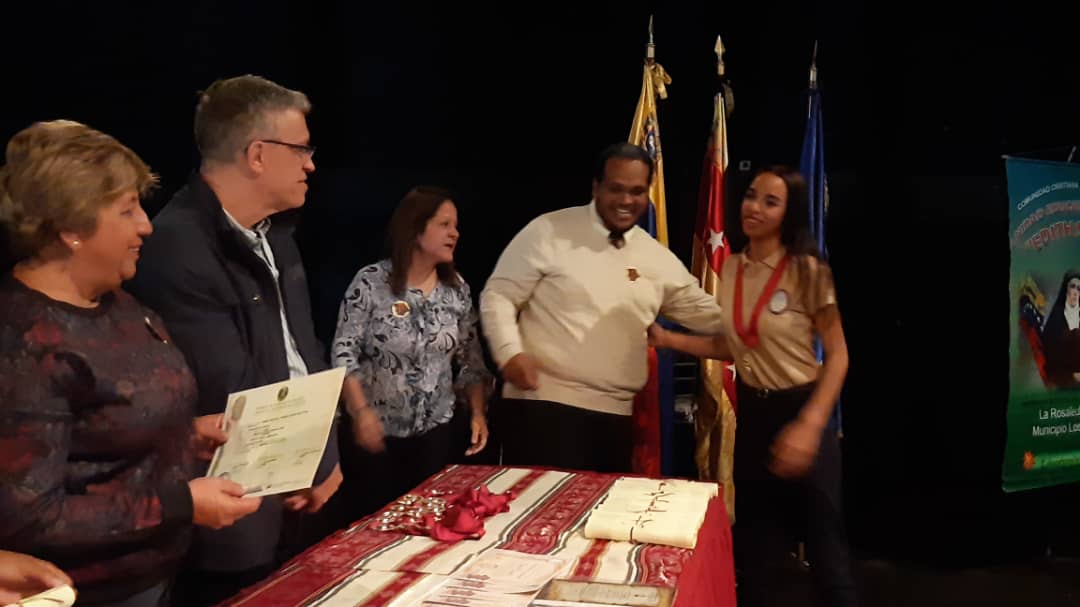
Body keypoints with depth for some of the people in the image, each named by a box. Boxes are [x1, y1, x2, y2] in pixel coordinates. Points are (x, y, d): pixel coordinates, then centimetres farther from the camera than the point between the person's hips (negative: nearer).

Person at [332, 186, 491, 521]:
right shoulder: (371, 281, -12)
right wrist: (361, 412, -20)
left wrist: (478, 412, -3)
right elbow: (344, 353, -11)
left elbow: (470, 359, 6)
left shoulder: (457, 288, 1)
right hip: (376, 432, -4)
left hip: (435, 433, 4)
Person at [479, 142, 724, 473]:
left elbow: (703, 311, 19)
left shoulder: (658, 258, 11)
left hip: (615, 414, 5)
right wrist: (509, 353, -18)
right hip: (543, 404, -5)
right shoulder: (548, 231, -4)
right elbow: (498, 296, -3)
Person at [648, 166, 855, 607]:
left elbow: (837, 355, -14)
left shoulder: (807, 270, -15)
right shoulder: (730, 268, 1)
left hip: (800, 412, -5)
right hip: (751, 415, 5)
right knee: (754, 554, 17)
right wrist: (668, 339, -2)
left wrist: (810, 426, -22)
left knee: (825, 550, 8)